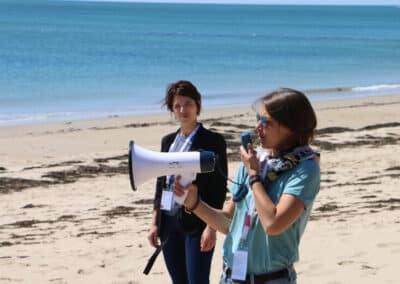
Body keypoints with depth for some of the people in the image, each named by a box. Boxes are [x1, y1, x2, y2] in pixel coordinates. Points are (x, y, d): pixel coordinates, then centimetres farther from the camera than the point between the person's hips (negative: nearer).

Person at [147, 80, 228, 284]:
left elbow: (219, 188, -8)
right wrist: (155, 223, 11)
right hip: (169, 223, 6)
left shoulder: (213, 141, -4)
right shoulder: (168, 141, 13)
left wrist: (211, 227, -15)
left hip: (196, 223, -6)